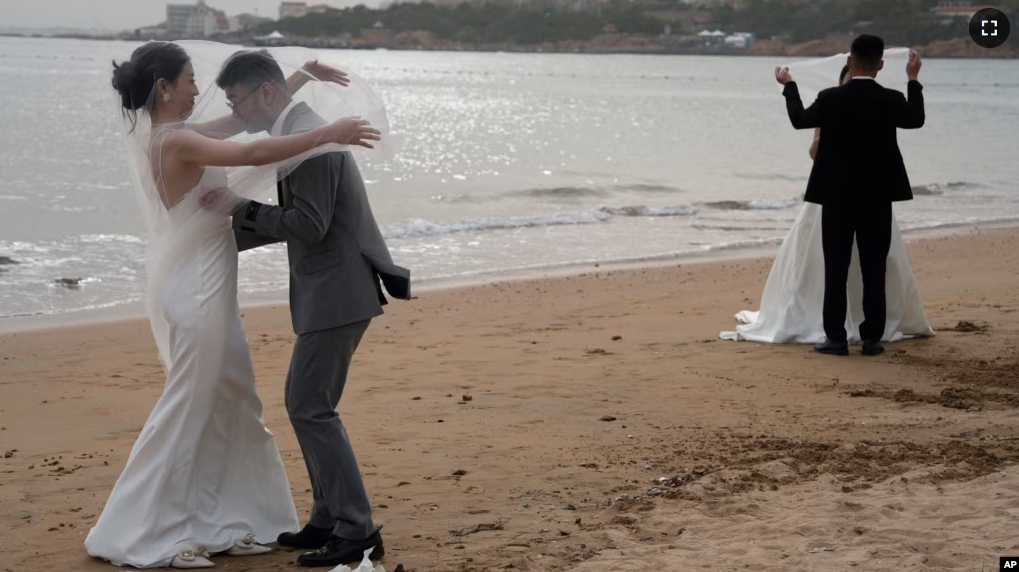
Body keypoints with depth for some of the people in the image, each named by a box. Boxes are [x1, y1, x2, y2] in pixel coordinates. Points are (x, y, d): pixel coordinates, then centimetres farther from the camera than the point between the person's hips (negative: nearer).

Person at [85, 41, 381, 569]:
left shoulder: (158, 136, 10)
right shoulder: (175, 142, -18)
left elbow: (237, 121, 17)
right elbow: (255, 153, -28)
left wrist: (298, 80, 14)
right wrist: (328, 133, -23)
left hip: (203, 287, 10)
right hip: (194, 287, -10)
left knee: (229, 403, 13)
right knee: (187, 407, -2)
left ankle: (214, 524, 20)